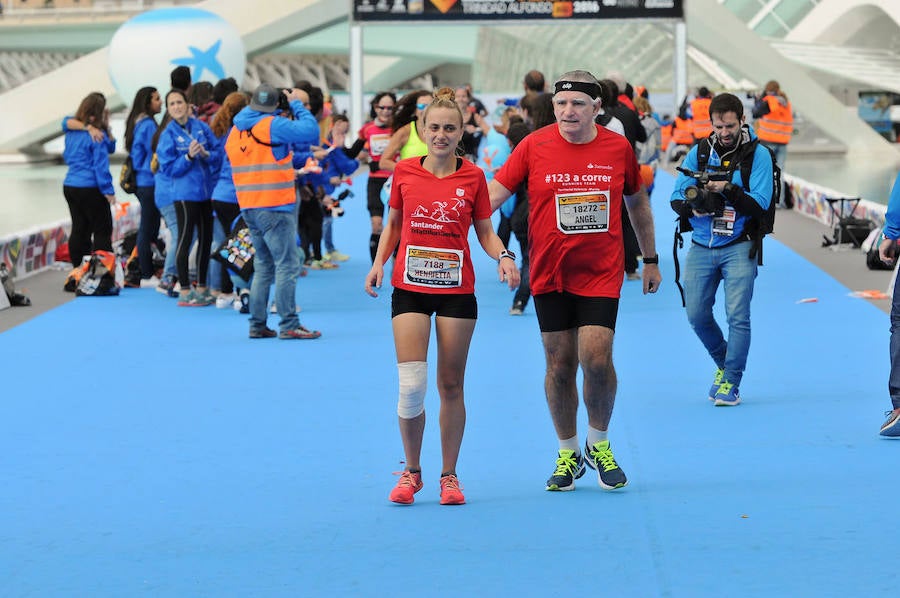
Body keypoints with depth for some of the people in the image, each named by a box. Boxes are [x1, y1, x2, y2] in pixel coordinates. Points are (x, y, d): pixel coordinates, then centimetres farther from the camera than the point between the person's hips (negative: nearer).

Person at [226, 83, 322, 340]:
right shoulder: (272, 126, -13)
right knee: (287, 265, -4)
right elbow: (310, 130, -19)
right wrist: (297, 104, -5)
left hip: (249, 208, 8)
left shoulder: (236, 131, 10)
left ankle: (257, 324, 15)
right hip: (275, 207, -8)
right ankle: (289, 325, -7)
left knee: (263, 266, 16)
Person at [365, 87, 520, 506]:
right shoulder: (404, 172, 2)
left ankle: (449, 475, 17)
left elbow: (485, 231, 6)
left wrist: (503, 257, -13)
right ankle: (411, 471, 8)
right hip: (410, 287, 0)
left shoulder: (472, 176, 0)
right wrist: (379, 263, 0)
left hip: (457, 290, 0)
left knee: (451, 385, 5)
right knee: (411, 383, -10)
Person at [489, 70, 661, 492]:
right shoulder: (534, 146, -4)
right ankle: (567, 453, 22)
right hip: (549, 276, 1)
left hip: (601, 274, 0)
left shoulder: (618, 148, 0)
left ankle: (598, 444, 11)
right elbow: (493, 193, -4)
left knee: (596, 360, -12)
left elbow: (637, 203, 14)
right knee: (559, 365, 5)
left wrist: (650, 260, 19)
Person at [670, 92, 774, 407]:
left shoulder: (757, 154, -5)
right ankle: (724, 363, 30)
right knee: (697, 314, 5)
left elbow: (760, 204, -12)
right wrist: (692, 207, -18)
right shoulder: (699, 152, 5)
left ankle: (731, 382, 0)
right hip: (701, 246, 4)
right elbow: (676, 198, 3)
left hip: (738, 248, -4)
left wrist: (728, 189, -25)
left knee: (737, 316, -9)